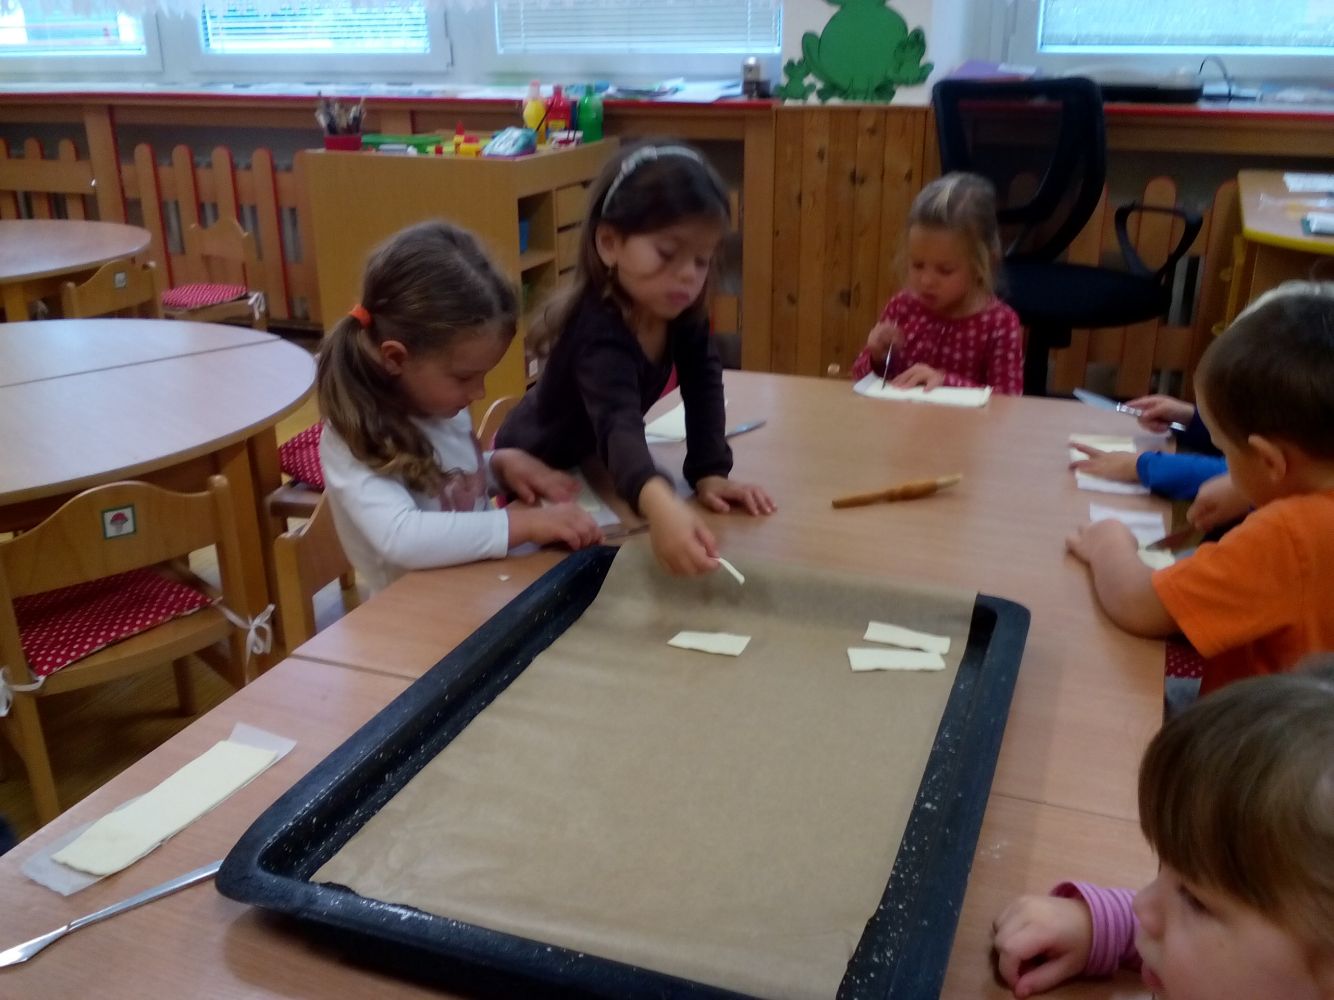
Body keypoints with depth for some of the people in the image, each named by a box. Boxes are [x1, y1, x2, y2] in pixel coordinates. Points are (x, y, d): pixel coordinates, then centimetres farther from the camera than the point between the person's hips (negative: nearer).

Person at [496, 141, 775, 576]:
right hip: (537, 471, -6)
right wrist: (660, 504, -77)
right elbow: (618, 425, -58)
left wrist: (709, 472, -26)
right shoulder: (599, 332, -42)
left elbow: (702, 379, -13)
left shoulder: (683, 309, -21)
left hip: (593, 464, 7)